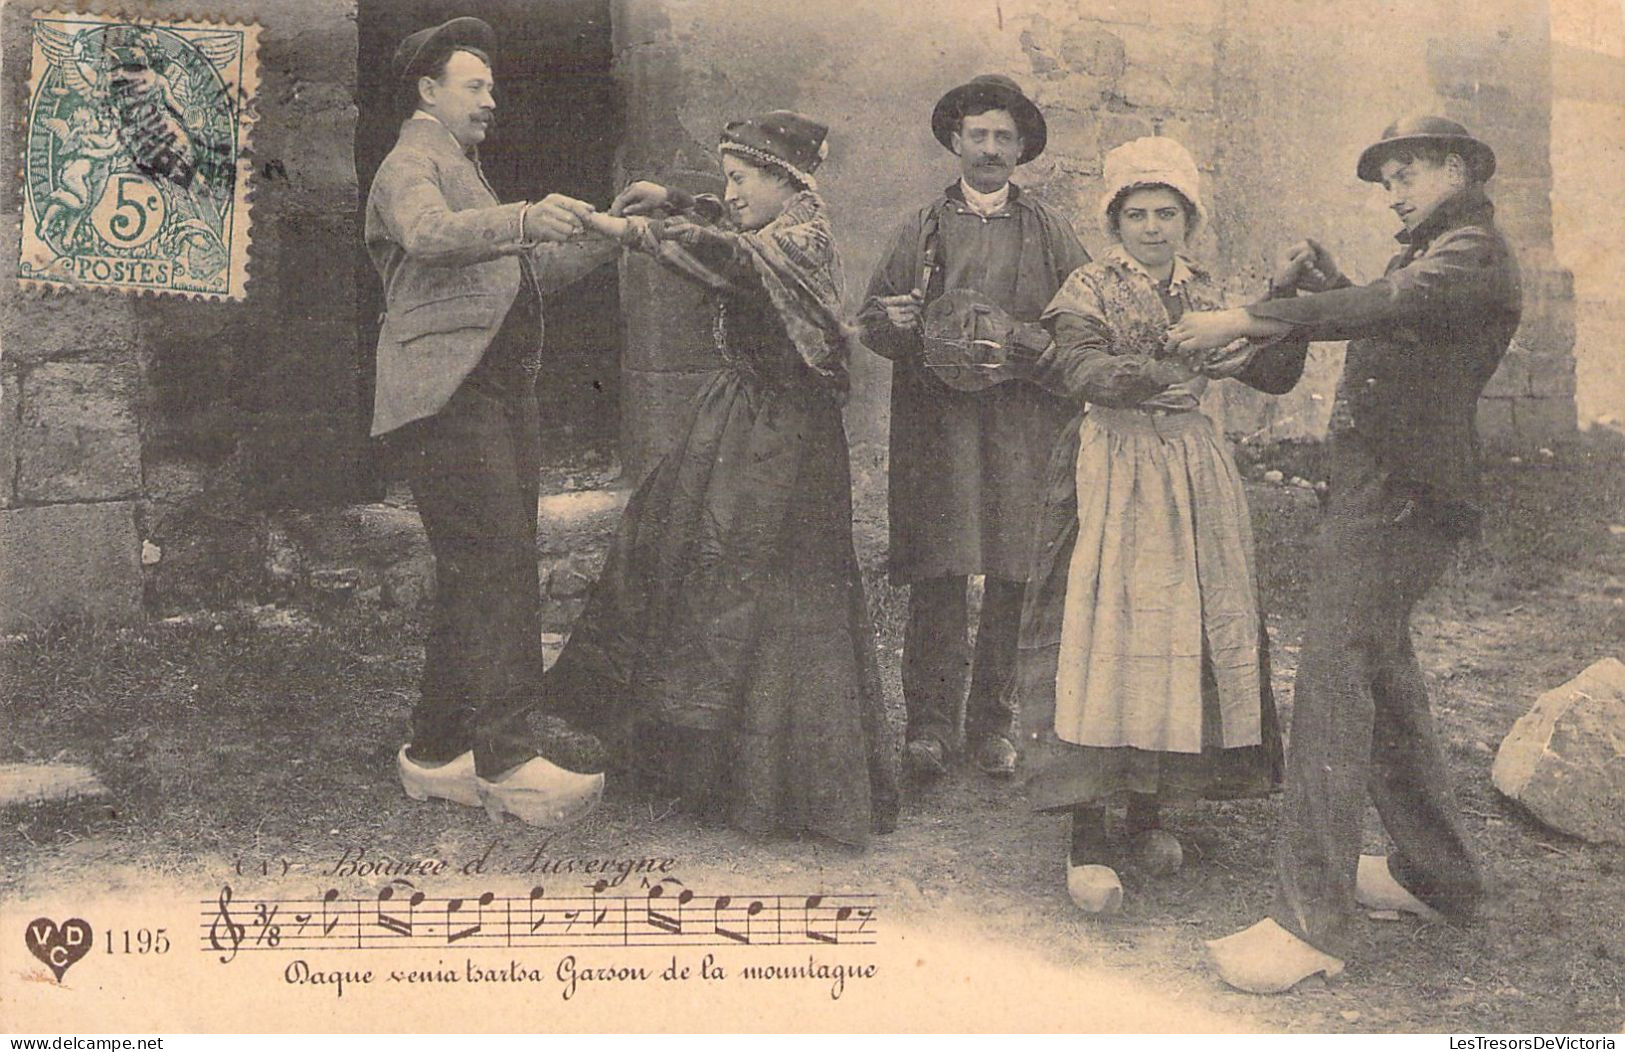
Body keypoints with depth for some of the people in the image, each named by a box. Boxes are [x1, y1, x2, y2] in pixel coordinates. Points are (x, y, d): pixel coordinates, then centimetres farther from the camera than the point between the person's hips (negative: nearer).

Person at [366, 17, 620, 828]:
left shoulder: (463, 172, 31)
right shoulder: (411, 163, 0)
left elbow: (523, 270, 32)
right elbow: (428, 234, -23)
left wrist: (602, 242, 19)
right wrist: (524, 221, -38)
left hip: (498, 390, 10)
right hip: (448, 394, -10)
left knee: (476, 578, 8)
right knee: (496, 569, -17)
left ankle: (436, 755, 14)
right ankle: (506, 762, -18)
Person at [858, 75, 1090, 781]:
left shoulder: (1050, 232, 14)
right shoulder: (921, 230, 16)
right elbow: (871, 320, 15)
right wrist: (892, 321, -7)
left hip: (1023, 428, 0)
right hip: (936, 425, 0)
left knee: (1014, 577, -3)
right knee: (937, 577, -5)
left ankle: (994, 722, 7)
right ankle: (931, 723, 2)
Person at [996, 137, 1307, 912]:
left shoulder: (1206, 295, 15)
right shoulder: (1089, 290, 1)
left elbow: (1275, 377, 9)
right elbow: (1083, 370, -19)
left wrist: (1287, 310, -6)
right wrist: (1176, 371, -31)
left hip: (1193, 477, 5)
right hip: (1111, 476, -5)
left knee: (1190, 634, 2)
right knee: (1099, 637, -10)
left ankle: (1149, 806, 17)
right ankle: (1088, 837, -7)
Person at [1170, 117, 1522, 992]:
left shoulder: (1473, 253, -8)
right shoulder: (1435, 252, 24)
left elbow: (1386, 308, -26)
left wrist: (1242, 321, -29)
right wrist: (1323, 275, 16)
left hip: (1402, 498, -11)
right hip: (1378, 493, 11)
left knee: (1333, 683, -17)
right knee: (1383, 682, 16)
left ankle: (1310, 923, -17)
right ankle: (1438, 876, 29)